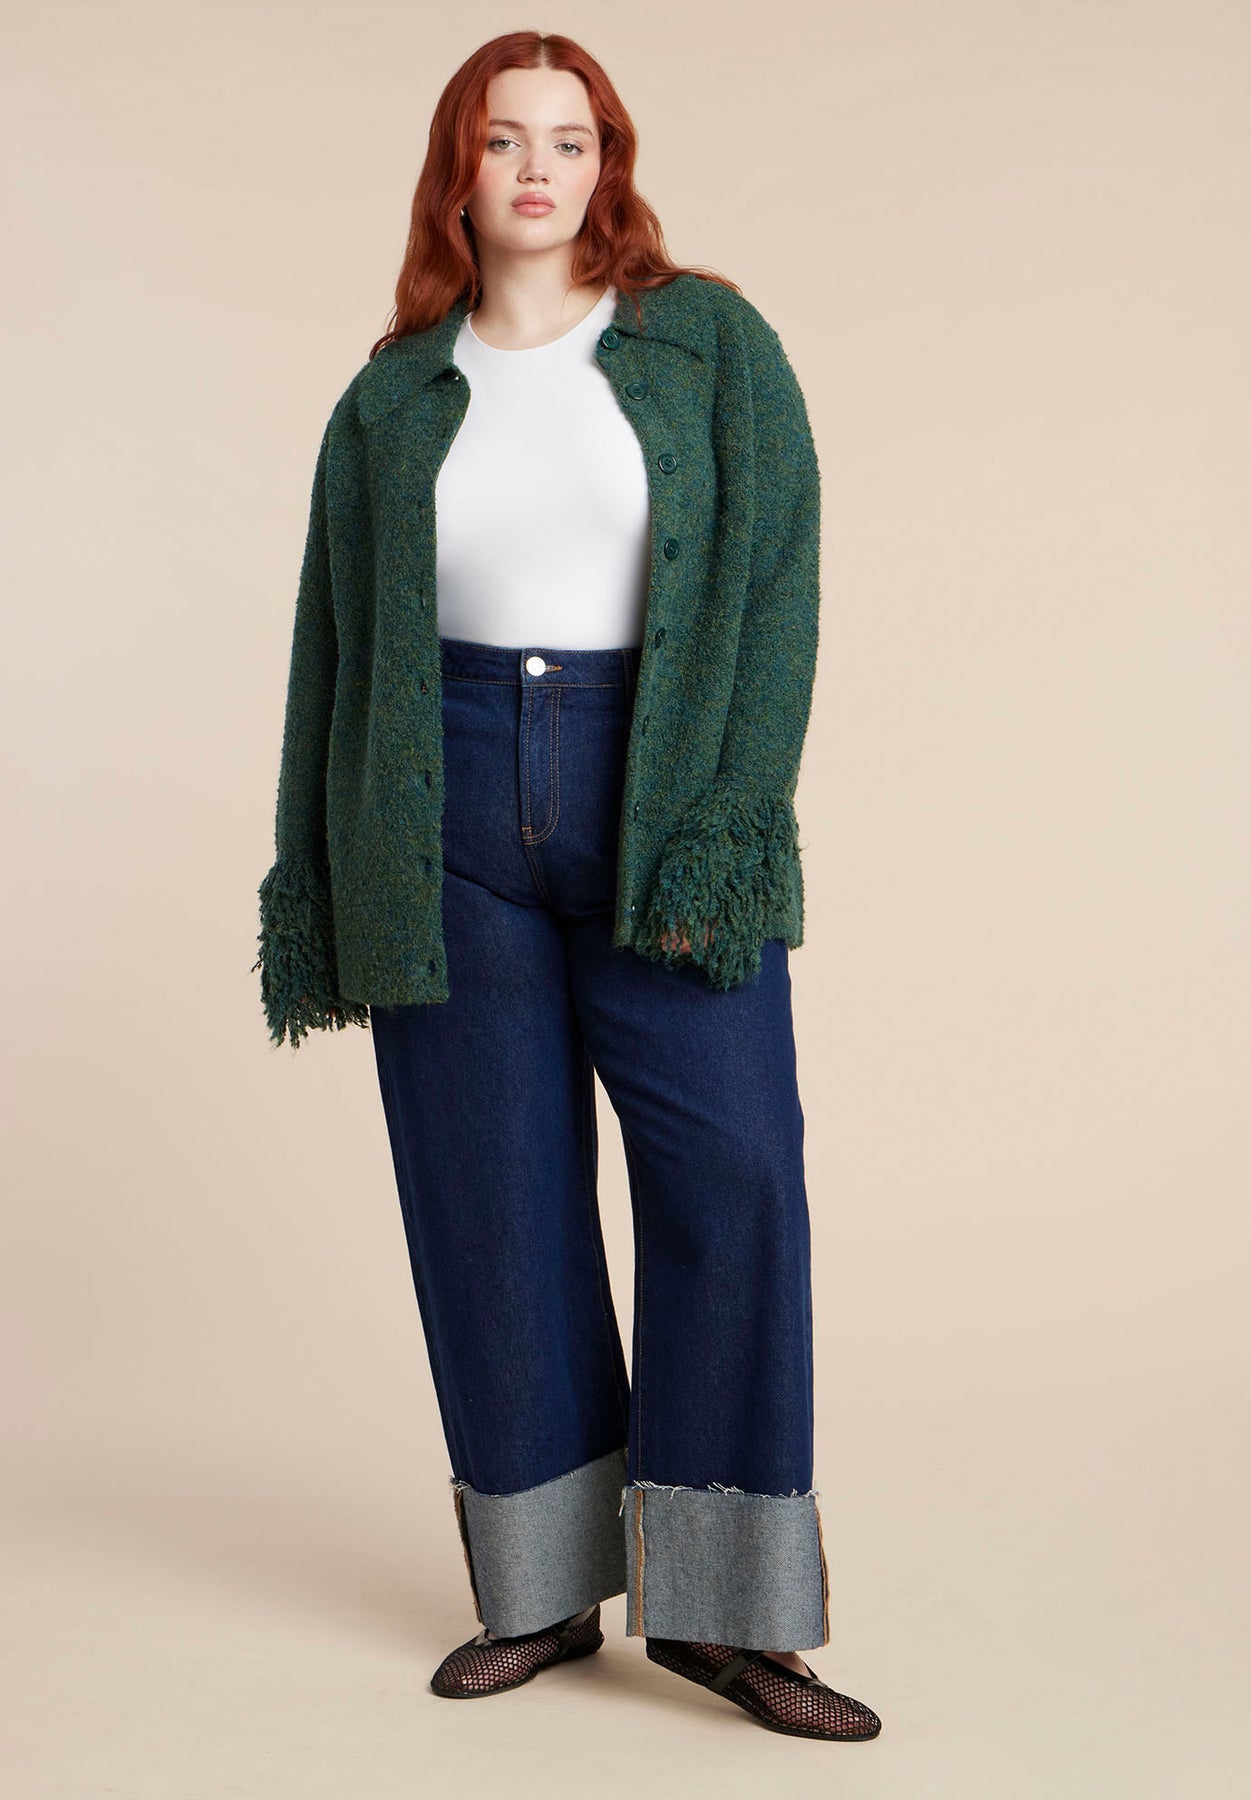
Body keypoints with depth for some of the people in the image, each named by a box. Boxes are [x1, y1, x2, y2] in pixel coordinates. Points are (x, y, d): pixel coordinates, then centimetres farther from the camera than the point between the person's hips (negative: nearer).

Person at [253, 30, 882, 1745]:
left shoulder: (708, 343, 4)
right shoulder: (390, 402, 10)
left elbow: (773, 579, -3)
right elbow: (334, 651, 13)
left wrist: (722, 825, -14)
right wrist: (314, 907, 10)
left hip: (656, 803, -2)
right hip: (446, 813, 2)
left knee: (732, 1172, -9)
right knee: (492, 1198, 4)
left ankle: (721, 1604, 3)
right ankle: (546, 1589, 17)